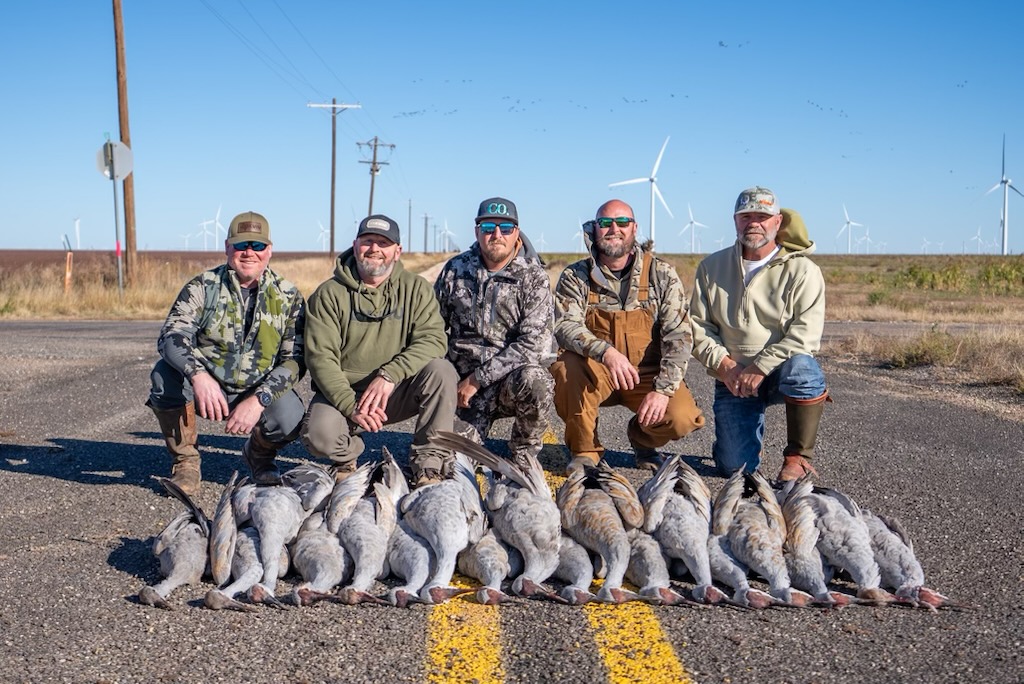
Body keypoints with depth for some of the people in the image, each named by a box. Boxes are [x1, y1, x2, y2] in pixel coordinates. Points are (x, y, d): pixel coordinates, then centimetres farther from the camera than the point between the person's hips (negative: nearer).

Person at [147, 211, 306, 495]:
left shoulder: (288, 297, -3)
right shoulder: (202, 287, -6)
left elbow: (295, 359, -9)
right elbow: (170, 337, -19)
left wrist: (258, 400, -25)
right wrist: (198, 374, -41)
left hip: (258, 391, 0)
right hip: (206, 386, 0)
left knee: (290, 420, -31)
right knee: (165, 374, -30)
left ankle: (259, 454, 8)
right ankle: (185, 460, -6)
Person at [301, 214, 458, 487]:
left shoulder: (415, 288, 0)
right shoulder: (329, 294, -4)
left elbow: (433, 339, -14)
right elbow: (320, 357, -12)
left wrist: (389, 375, -29)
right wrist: (350, 407, -26)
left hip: (398, 392, 1)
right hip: (342, 392, -1)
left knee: (441, 370, -26)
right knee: (319, 434, -31)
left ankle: (429, 464, -15)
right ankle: (347, 457, 7)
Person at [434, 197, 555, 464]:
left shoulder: (533, 278, -6)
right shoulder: (455, 270, 4)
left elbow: (535, 343, -16)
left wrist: (477, 379, -18)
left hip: (512, 378, -2)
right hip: (464, 381, 2)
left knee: (534, 379, -36)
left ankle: (524, 453, -8)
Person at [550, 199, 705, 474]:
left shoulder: (662, 274, -2)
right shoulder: (575, 277, -3)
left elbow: (678, 335, -7)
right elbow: (565, 327, -18)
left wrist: (663, 389, -20)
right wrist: (606, 351, -38)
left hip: (648, 373, 0)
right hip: (595, 373, 0)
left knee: (683, 418, -26)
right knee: (566, 366, -33)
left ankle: (643, 439, 13)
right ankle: (584, 451, -8)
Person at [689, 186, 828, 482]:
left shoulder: (803, 271, -5)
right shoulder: (712, 268, 6)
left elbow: (805, 333, -15)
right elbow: (698, 326, 3)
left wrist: (759, 368, -22)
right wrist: (725, 366, -12)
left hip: (780, 371, -2)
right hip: (732, 379, 2)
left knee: (801, 368, -38)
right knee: (734, 466, -10)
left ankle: (798, 457, -18)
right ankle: (752, 424, 27)